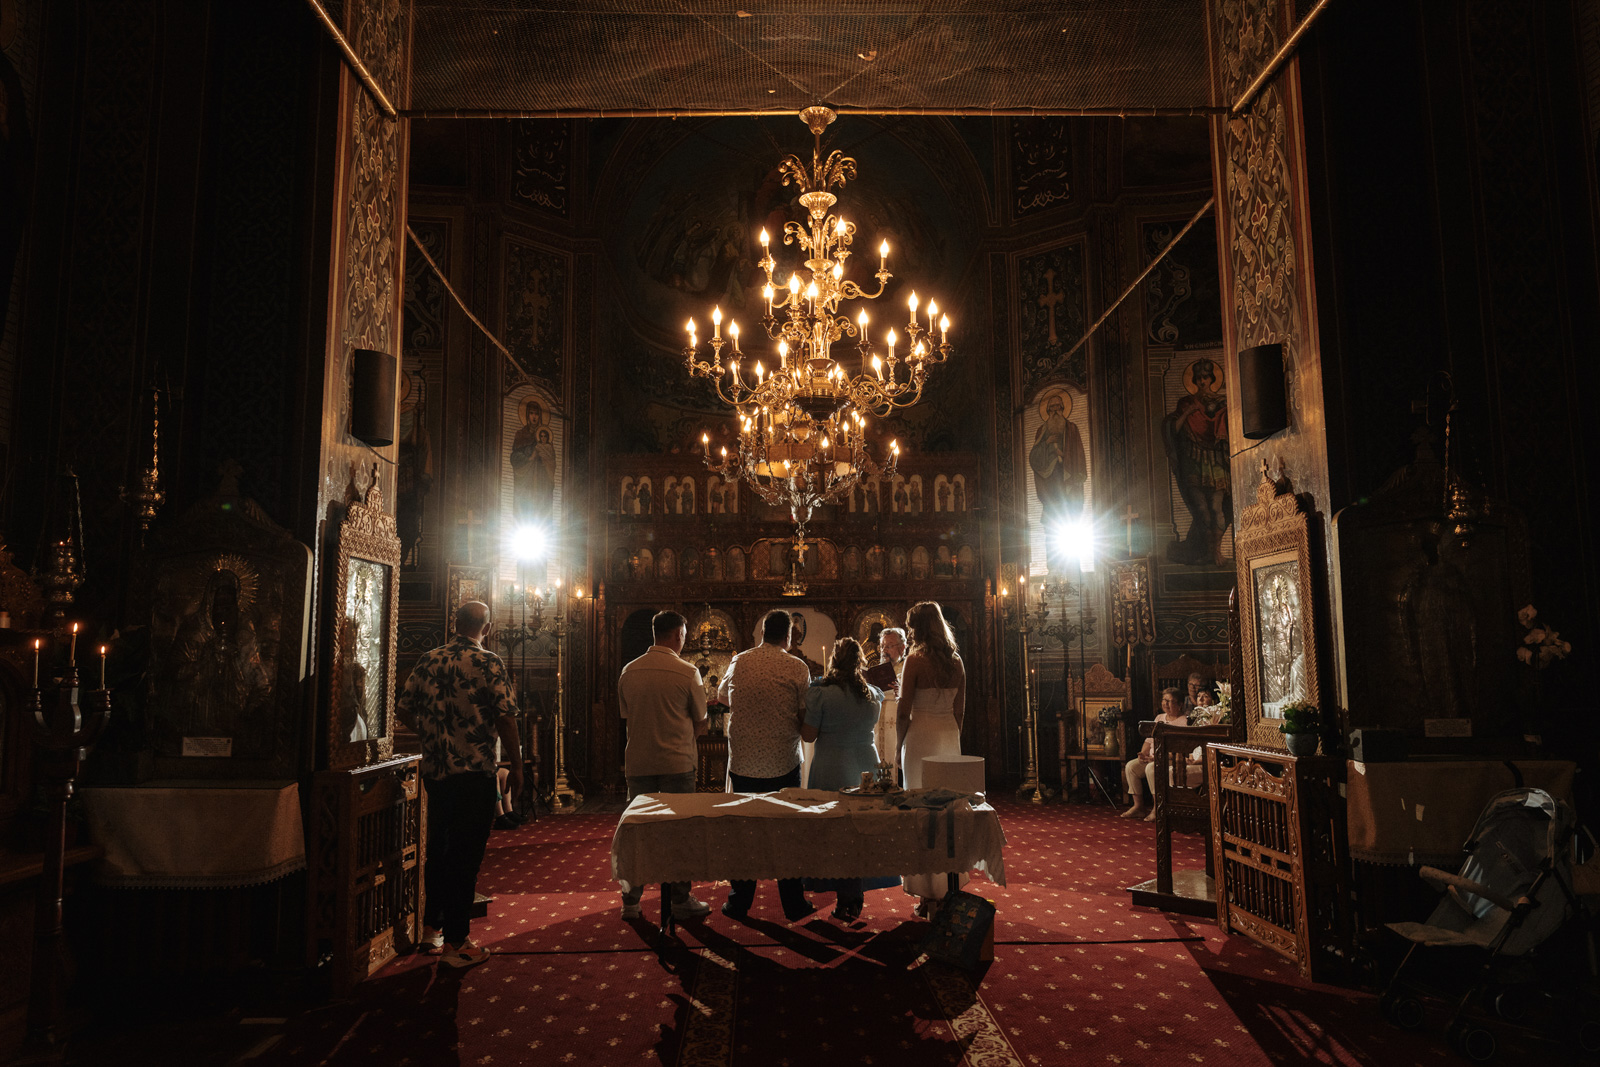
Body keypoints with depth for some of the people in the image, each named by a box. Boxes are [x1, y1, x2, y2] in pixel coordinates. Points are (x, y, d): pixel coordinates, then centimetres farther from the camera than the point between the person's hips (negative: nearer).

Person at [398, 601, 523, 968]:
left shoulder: (427, 662, 5)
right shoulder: (488, 663, -11)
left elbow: (405, 710, 11)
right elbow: (505, 718, -15)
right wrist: (517, 766, -6)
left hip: (435, 771, 6)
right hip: (475, 773, -6)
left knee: (438, 849, 20)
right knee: (466, 855, 2)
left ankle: (431, 925, 33)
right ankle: (456, 942, 7)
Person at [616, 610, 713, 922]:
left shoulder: (629, 671, 2)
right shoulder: (686, 671, -9)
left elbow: (627, 716, 12)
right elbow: (700, 722, 0)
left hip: (638, 763, 4)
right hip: (677, 762, -3)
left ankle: (631, 902, 18)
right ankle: (680, 902, 14)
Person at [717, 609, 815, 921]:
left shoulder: (738, 663, 2)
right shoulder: (796, 668, -9)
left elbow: (723, 699, 19)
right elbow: (806, 717, -6)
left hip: (743, 762, 2)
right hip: (783, 763, -2)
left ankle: (739, 903, 20)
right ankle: (794, 904, 18)